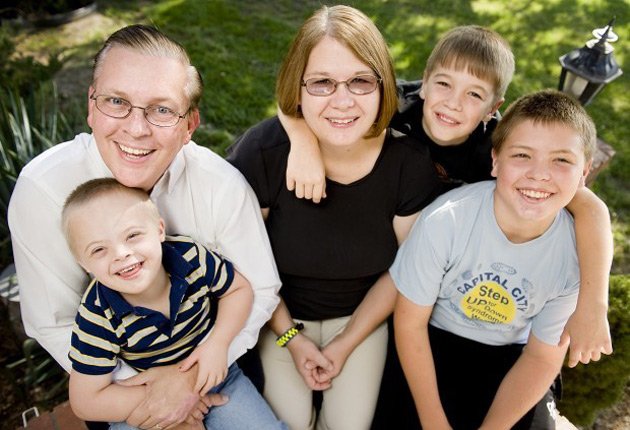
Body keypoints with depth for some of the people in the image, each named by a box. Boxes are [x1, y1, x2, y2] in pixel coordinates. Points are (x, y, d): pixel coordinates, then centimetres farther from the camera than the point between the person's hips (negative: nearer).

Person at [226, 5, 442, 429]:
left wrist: (345, 345, -6)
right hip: (282, 313, -1)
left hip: (362, 314, 1)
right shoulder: (262, 150, -27)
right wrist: (291, 338, -7)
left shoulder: (411, 163, -22)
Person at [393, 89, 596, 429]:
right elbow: (409, 322, -16)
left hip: (509, 354, 2)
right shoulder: (443, 221, -28)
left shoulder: (579, 256, -19)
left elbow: (542, 357, -7)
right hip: (433, 341, -2)